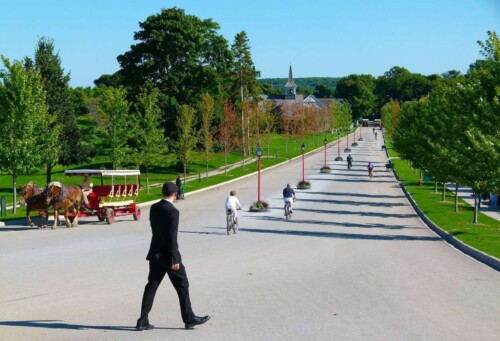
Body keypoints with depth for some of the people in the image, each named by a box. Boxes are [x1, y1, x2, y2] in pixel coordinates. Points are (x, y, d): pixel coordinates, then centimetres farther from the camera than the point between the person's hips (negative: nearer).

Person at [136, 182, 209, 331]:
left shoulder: (154, 208, 5)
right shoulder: (173, 211, -18)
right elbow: (172, 237, -20)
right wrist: (175, 259, -17)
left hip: (155, 253, 7)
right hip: (168, 254, -7)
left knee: (151, 285, 8)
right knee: (182, 285, 6)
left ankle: (143, 321, 7)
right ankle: (189, 319, 13)